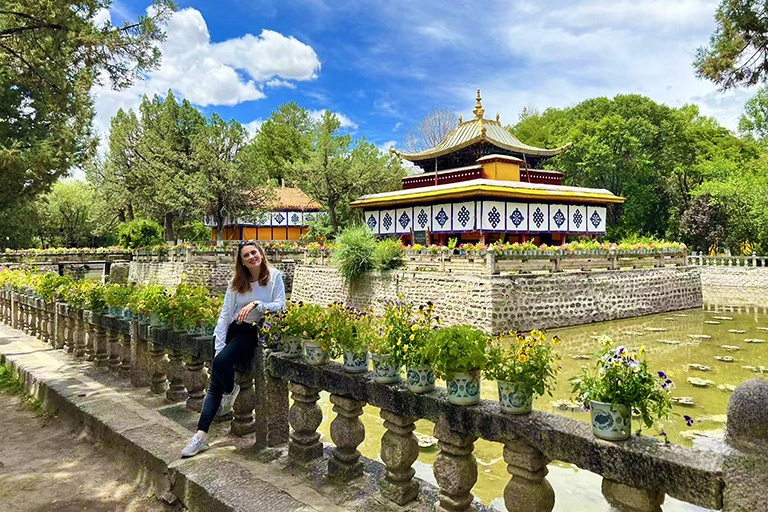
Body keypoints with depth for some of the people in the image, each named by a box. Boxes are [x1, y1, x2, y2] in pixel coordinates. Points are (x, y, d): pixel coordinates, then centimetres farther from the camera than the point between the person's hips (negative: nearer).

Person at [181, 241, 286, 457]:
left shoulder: (275, 276, 0)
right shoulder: (237, 282, 9)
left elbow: (280, 306, -8)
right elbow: (225, 314, 5)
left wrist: (256, 304, -22)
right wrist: (219, 346, -3)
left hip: (256, 333, -4)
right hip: (234, 330, 4)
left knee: (221, 362, -27)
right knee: (215, 384, -4)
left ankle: (230, 391, 7)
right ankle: (201, 435, -1)